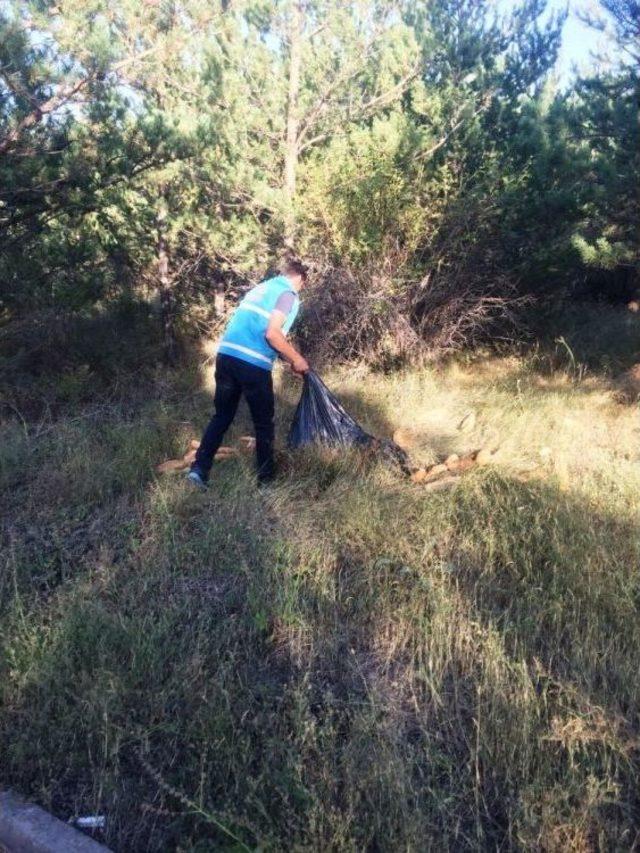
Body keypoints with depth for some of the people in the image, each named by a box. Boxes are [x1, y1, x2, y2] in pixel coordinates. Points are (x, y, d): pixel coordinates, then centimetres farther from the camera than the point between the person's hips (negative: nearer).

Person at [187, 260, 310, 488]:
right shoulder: (289, 294, -1)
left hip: (226, 355, 7)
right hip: (253, 363, -7)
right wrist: (297, 359, -1)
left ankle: (199, 469, 11)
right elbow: (272, 334, -14)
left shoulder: (262, 287, 24)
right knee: (264, 424, 8)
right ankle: (266, 478, 18)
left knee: (222, 416, 16)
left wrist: (289, 359, 33)